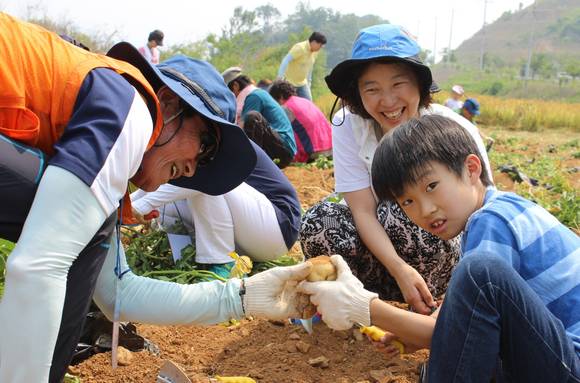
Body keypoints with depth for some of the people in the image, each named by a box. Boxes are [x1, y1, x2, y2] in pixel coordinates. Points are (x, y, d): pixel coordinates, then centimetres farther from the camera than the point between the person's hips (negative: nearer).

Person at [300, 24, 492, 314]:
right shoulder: (347, 126, -16)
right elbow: (364, 211, -21)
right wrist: (399, 269, -36)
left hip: (447, 250, -1)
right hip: (379, 245, 2)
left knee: (394, 213, -33)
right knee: (318, 220, -26)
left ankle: (421, 311, -11)